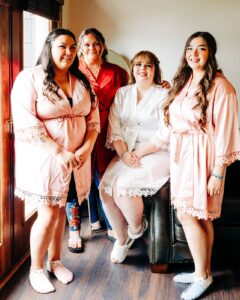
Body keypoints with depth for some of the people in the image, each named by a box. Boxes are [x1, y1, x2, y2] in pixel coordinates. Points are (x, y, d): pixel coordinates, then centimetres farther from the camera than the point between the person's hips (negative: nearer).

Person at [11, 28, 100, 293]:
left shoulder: (81, 82, 9)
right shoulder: (30, 78, -9)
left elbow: (93, 118, 8)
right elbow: (26, 125, -17)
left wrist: (86, 149, -9)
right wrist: (60, 153, -21)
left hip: (76, 157, 5)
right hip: (44, 157, -5)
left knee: (61, 209, 12)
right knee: (48, 213, -3)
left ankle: (55, 260, 30)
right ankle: (36, 269, 16)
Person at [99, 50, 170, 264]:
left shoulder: (164, 96, -3)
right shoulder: (122, 93, 12)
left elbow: (165, 136, -12)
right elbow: (114, 128, 4)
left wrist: (138, 154, -15)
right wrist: (123, 153, -12)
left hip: (156, 154, -5)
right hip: (126, 153, 5)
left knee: (123, 186, -26)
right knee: (106, 188, -17)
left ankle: (137, 226, 5)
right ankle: (121, 238, 6)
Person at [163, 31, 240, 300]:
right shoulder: (184, 82, 11)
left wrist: (218, 173, -15)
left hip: (202, 156, -6)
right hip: (182, 155, 7)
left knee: (188, 215, -5)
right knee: (199, 217, 12)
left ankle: (202, 276, 11)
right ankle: (203, 271, 24)